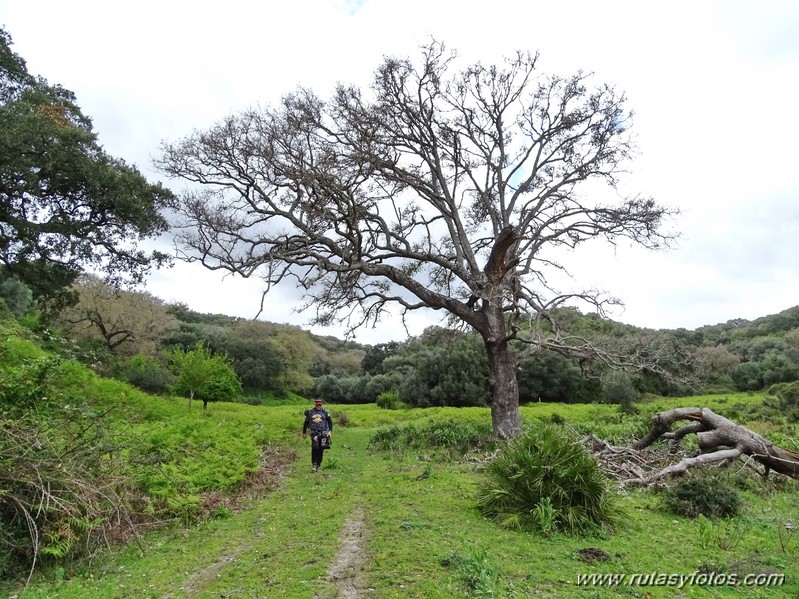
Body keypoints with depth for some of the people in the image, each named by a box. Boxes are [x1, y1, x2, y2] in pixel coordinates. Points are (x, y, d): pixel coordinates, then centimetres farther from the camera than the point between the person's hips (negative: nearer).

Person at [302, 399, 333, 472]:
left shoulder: (325, 412, 5)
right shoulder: (310, 412, 6)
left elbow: (330, 422, 8)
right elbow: (306, 423, 16)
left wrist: (330, 431, -2)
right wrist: (304, 433, 20)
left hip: (323, 433, 1)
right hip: (314, 433, -1)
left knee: (321, 449, 2)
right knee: (315, 447, -20)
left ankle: (318, 464, 14)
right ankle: (314, 463, -9)